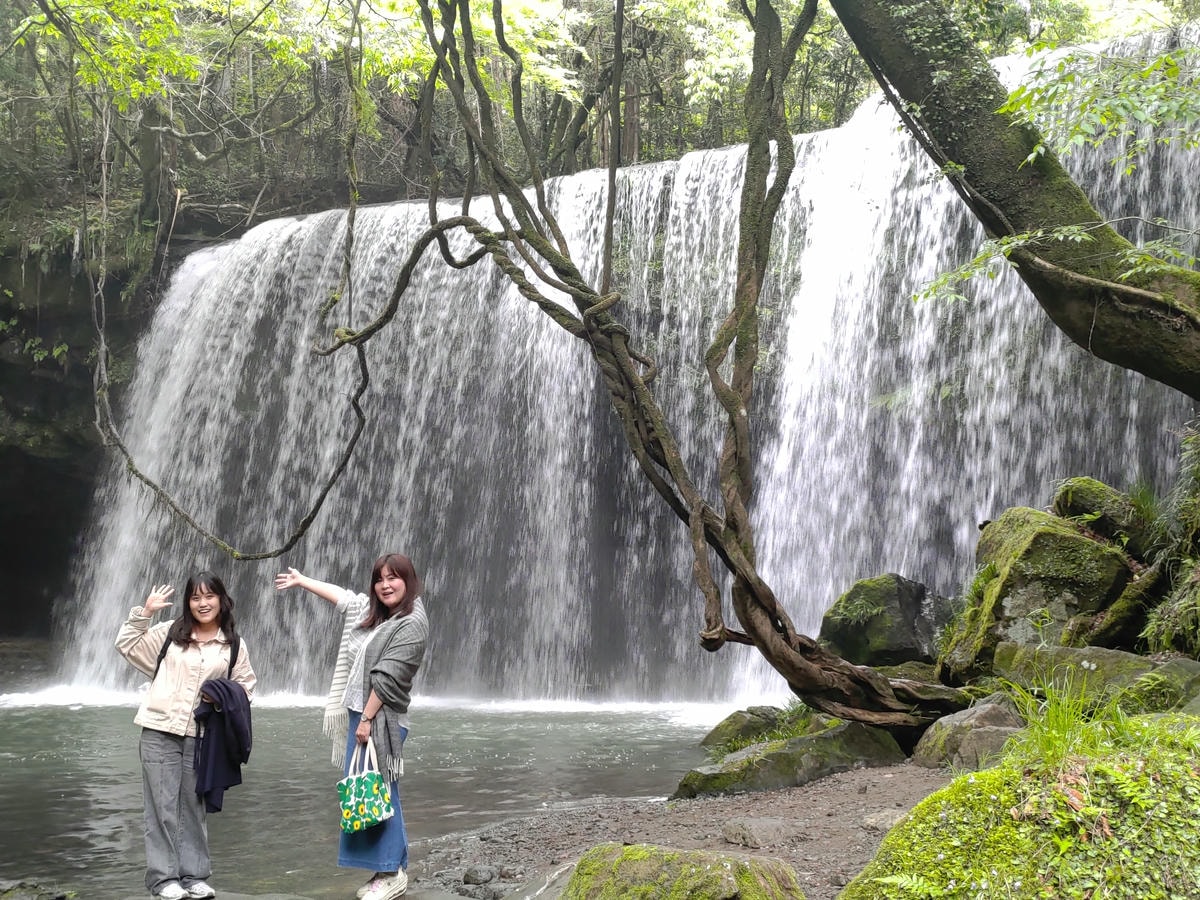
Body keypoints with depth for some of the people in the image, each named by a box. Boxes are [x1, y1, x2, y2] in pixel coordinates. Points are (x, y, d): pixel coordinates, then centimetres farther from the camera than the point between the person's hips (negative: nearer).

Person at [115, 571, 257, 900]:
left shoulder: (234, 645, 7)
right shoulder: (169, 633, 3)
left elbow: (246, 684, 15)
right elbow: (126, 645, 5)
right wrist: (144, 613, -5)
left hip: (201, 736, 2)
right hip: (160, 732, -2)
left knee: (194, 806, 10)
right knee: (163, 807, 0)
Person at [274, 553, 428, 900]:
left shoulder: (412, 624, -13)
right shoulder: (373, 610, 14)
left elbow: (387, 679, -17)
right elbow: (342, 596, 30)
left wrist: (367, 720, -19)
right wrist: (301, 580, 39)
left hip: (382, 720, -9)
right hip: (359, 714, 9)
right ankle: (386, 870, 11)